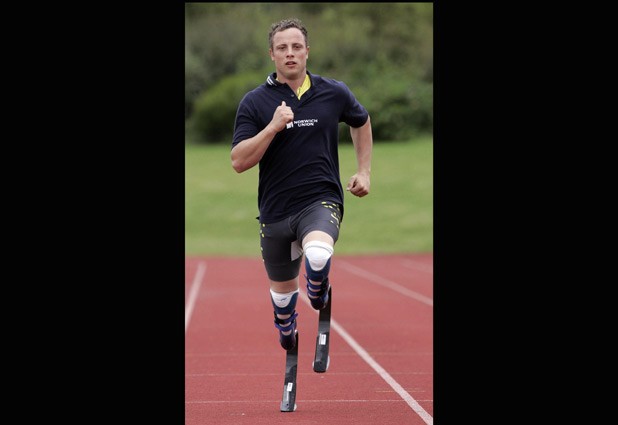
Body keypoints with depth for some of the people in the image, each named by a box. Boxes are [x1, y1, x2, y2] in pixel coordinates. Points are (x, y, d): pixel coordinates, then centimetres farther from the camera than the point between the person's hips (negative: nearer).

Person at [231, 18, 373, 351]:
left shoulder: (334, 93, 0)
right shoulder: (254, 102, -4)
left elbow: (361, 122, 22)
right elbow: (238, 162, -11)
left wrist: (364, 171, 14)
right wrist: (274, 126, -22)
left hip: (321, 201, -1)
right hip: (275, 209, 2)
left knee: (317, 255, -34)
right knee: (282, 287, 17)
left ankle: (318, 287, 3)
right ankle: (285, 327, 54)